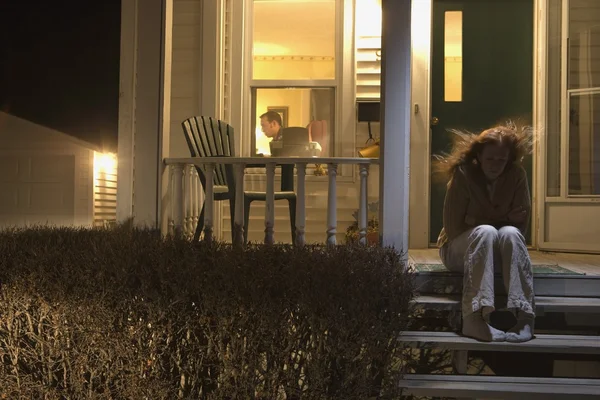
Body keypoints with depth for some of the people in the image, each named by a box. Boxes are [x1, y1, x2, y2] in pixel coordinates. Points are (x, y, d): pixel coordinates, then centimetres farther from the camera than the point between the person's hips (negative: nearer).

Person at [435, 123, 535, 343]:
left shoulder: (517, 175, -6)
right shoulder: (464, 174, -14)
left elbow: (520, 225, -6)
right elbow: (453, 228, -14)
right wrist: (489, 223, -14)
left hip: (500, 251, 3)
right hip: (460, 249, -2)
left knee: (510, 233, -30)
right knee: (485, 232, -34)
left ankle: (523, 315, -40)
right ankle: (476, 317, -46)